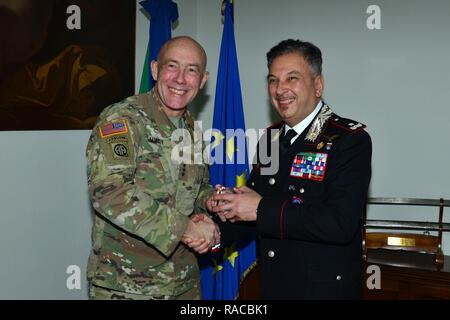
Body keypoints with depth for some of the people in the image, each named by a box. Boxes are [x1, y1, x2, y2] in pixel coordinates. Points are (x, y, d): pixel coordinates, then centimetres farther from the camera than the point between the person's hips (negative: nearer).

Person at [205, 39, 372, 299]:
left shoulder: (351, 140, -16)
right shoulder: (270, 139, 5)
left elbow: (341, 223, -27)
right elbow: (252, 203, 12)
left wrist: (261, 209, -23)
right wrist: (219, 233, -7)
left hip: (325, 288, -5)